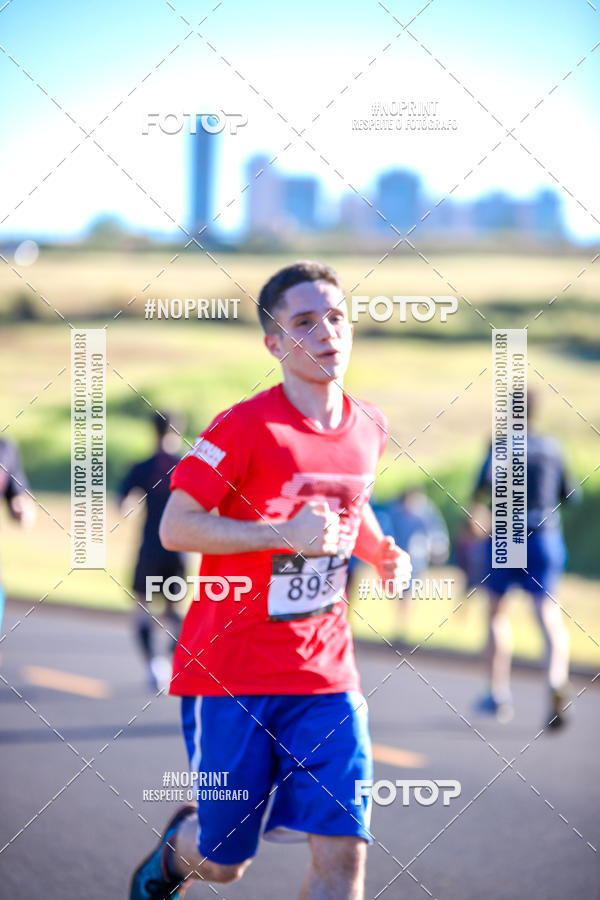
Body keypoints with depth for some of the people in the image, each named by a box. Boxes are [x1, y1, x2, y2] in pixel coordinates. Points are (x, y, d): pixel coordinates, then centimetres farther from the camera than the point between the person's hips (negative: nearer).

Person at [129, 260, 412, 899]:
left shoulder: (368, 428, 6)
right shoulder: (245, 427, -14)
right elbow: (175, 527, -16)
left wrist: (383, 553, 6)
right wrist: (286, 533, -24)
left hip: (325, 673, 4)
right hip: (231, 671, -4)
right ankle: (177, 849, 45)